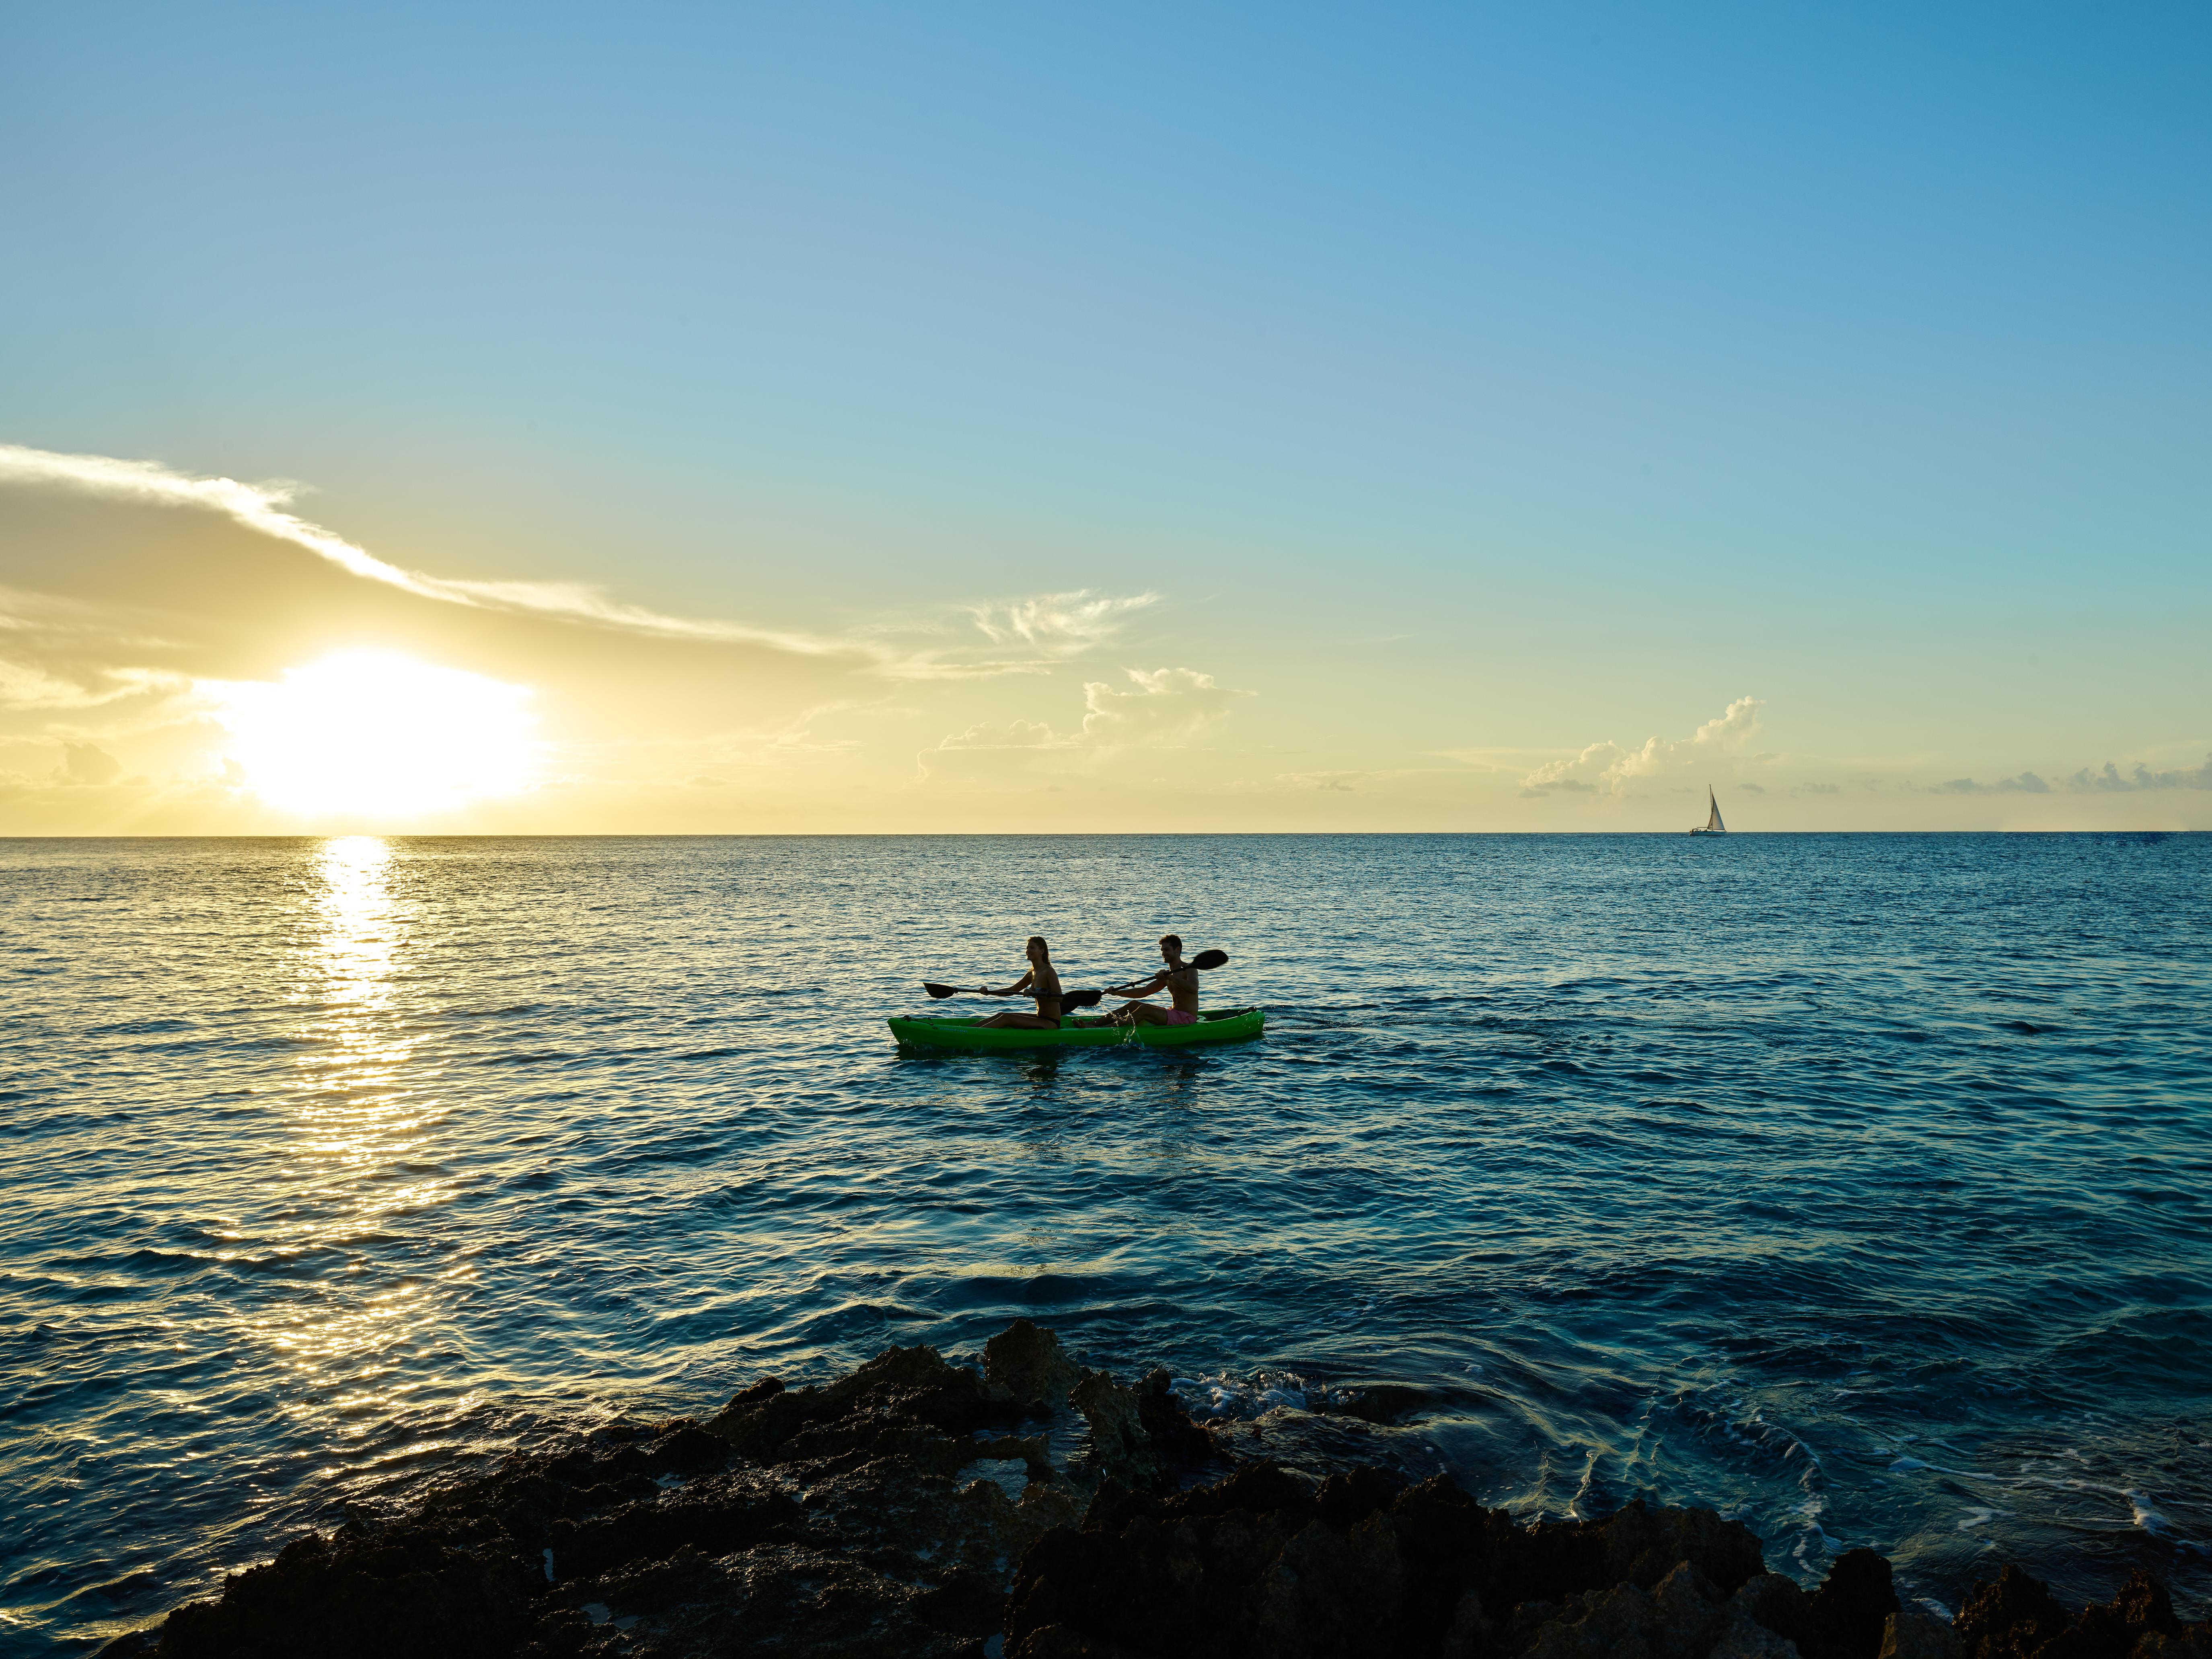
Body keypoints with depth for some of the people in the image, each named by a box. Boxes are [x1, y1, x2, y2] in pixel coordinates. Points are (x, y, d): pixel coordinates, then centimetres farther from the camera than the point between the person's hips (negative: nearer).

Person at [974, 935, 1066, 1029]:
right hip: (1040, 1019, 9)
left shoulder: (1049, 972, -15)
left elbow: (1060, 997, -25)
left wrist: (1034, 994, -32)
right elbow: (1012, 990, 17)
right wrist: (988, 992, 4)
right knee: (1001, 1015, 5)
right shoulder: (1032, 973, 12)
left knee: (1006, 1018, -15)